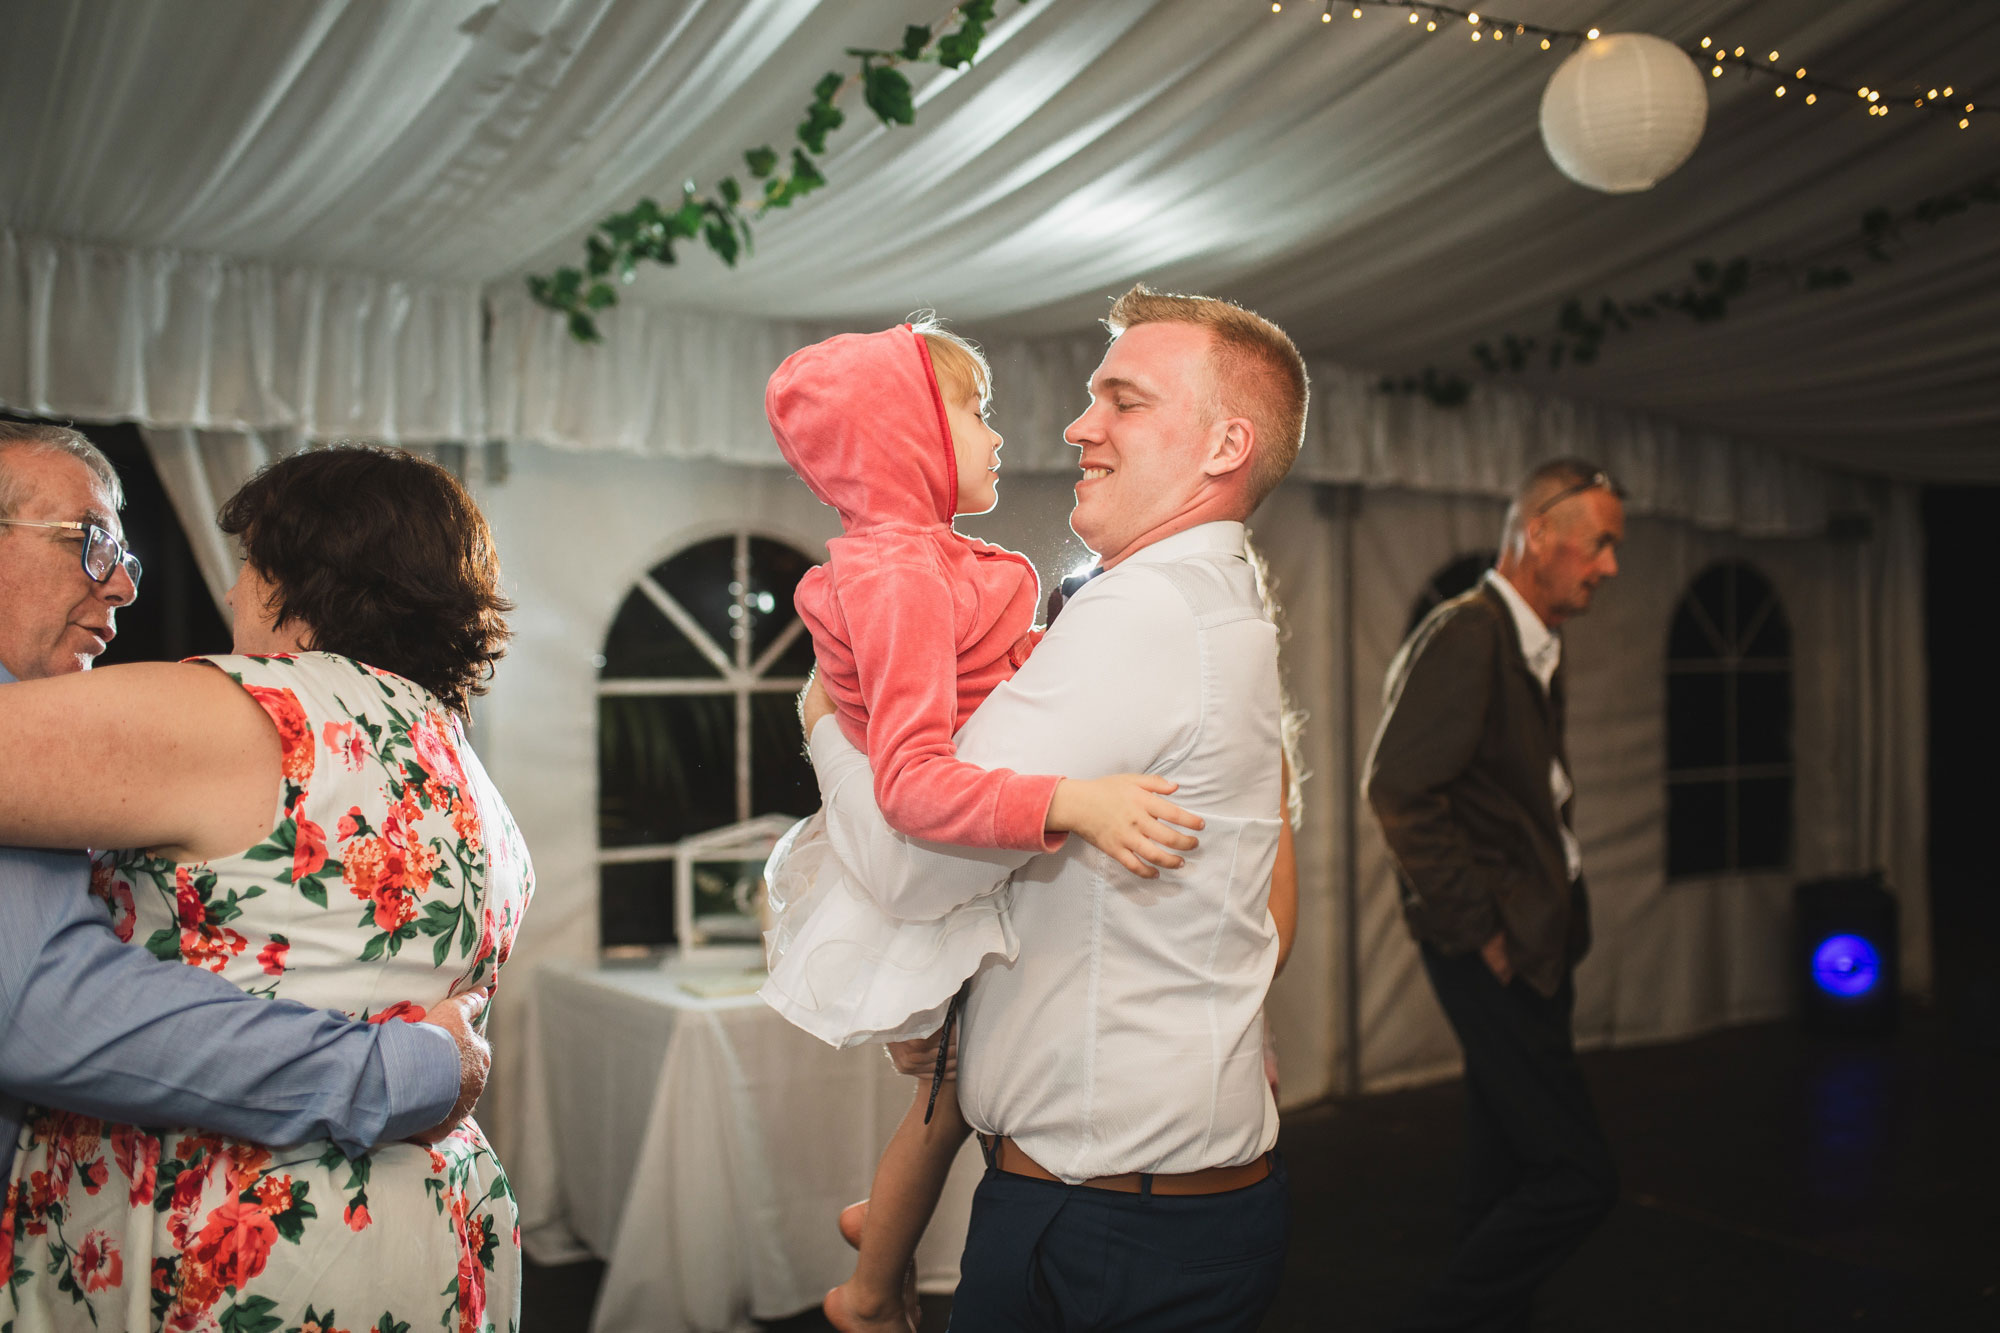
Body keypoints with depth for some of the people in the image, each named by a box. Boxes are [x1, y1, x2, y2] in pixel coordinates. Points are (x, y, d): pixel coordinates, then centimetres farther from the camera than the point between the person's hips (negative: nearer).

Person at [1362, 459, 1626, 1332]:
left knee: (1509, 1177, 15)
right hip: (1493, 953, -9)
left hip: (1531, 947, 9)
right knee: (1577, 1176, -9)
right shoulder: (1463, 636, -15)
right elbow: (1398, 791, -21)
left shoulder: (1535, 647, 15)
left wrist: (1556, 919, 14)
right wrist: (1477, 929, -16)